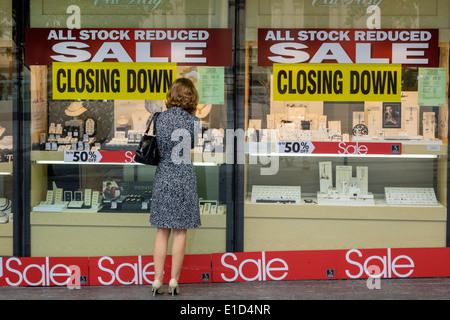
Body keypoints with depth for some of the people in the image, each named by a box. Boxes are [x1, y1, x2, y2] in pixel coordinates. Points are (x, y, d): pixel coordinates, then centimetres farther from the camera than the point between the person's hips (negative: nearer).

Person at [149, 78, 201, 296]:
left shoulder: (160, 118, 0)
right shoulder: (192, 121, -6)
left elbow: (156, 148, 6)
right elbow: (194, 145, 4)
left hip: (163, 177, 2)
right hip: (185, 178, -2)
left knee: (162, 231, 8)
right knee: (180, 232, 5)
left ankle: (158, 280, 8)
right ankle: (174, 280, 6)